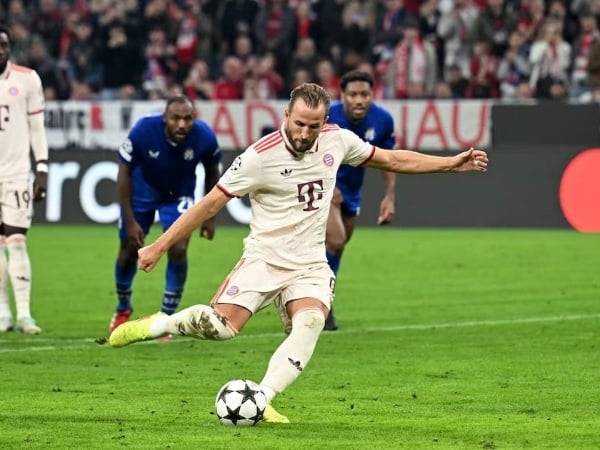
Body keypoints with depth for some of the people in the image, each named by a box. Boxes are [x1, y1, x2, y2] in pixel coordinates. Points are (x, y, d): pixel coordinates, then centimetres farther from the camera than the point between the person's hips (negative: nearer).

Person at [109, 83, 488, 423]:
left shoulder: (338, 140, 0)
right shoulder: (261, 155, -13)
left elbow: (392, 159, 16)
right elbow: (211, 203, -8)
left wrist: (452, 164, 15)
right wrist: (160, 246, -8)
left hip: (310, 266, 4)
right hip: (264, 259, -4)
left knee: (310, 323, -27)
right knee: (222, 325, -24)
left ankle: (260, 401, -28)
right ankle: (159, 324, 3)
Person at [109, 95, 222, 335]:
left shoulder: (204, 137, -29)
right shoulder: (143, 131, -34)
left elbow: (212, 172, -6)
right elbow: (124, 173, -20)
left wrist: (209, 216, -2)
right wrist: (130, 221, -21)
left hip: (178, 194, 1)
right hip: (143, 191, 0)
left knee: (178, 250, -16)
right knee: (129, 251, 8)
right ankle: (123, 309, 37)